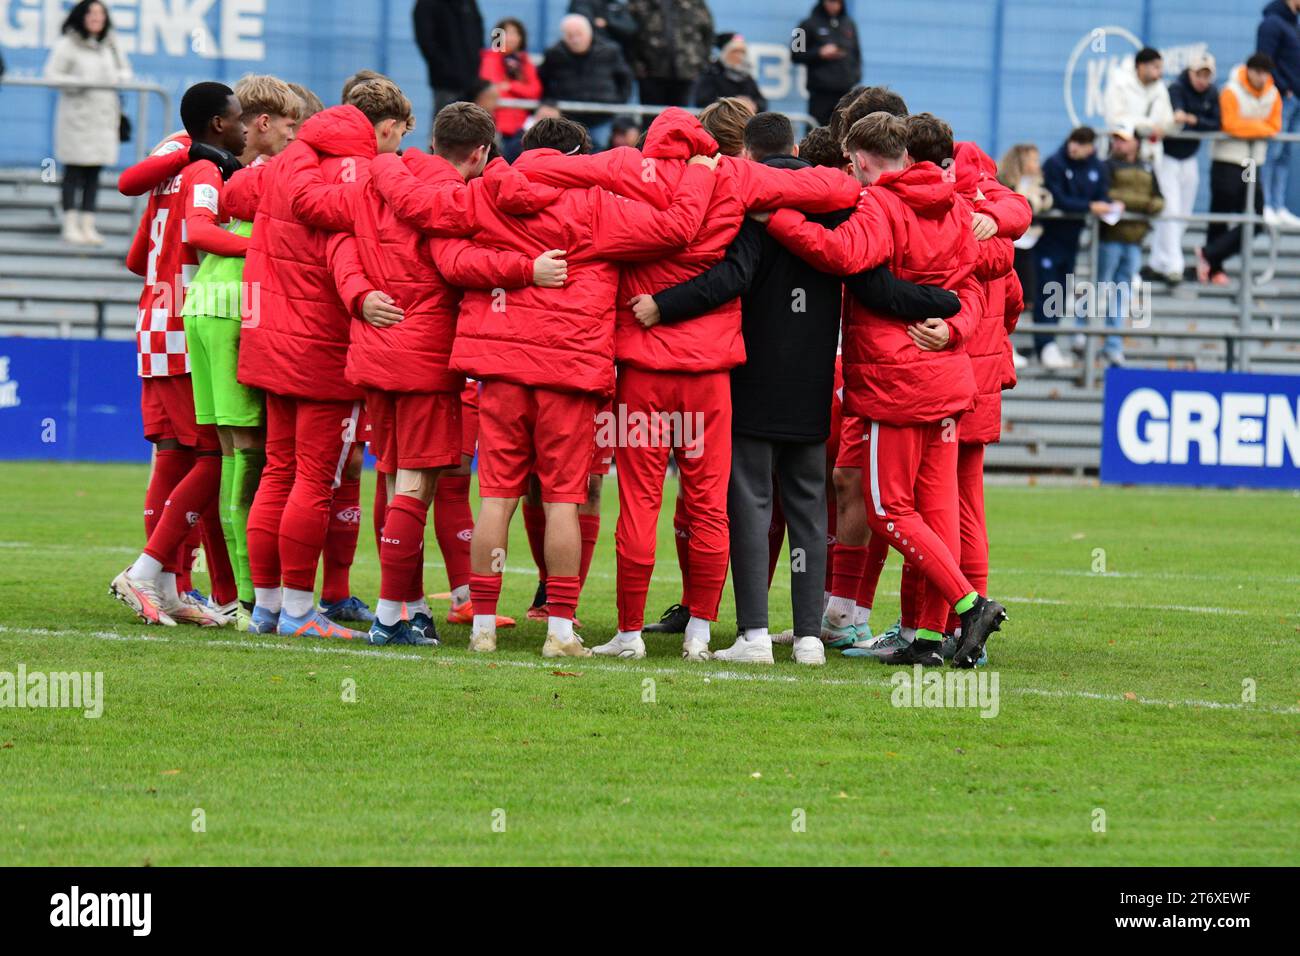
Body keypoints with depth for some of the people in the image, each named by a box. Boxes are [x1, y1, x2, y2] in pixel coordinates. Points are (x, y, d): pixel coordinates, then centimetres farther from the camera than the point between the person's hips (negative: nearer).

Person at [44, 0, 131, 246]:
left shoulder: (110, 45, 13)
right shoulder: (67, 44, -3)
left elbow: (124, 71, 23)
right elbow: (51, 74, -6)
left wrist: (119, 78, -1)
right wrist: (79, 82, -19)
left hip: (104, 114, 5)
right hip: (76, 113, -5)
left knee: (94, 173, 4)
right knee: (74, 171, -4)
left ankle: (88, 226, 7)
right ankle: (70, 226, -1)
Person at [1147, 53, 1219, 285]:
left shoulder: (1212, 94, 0)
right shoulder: (1176, 89, -18)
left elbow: (1217, 124, -8)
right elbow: (1175, 109, -39)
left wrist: (1193, 120, -26)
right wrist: (1178, 115, -63)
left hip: (1189, 158, 6)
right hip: (1166, 156, -6)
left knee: (1183, 216, 10)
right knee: (1171, 211, -15)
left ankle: (1156, 264, 20)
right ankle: (1172, 266, -18)